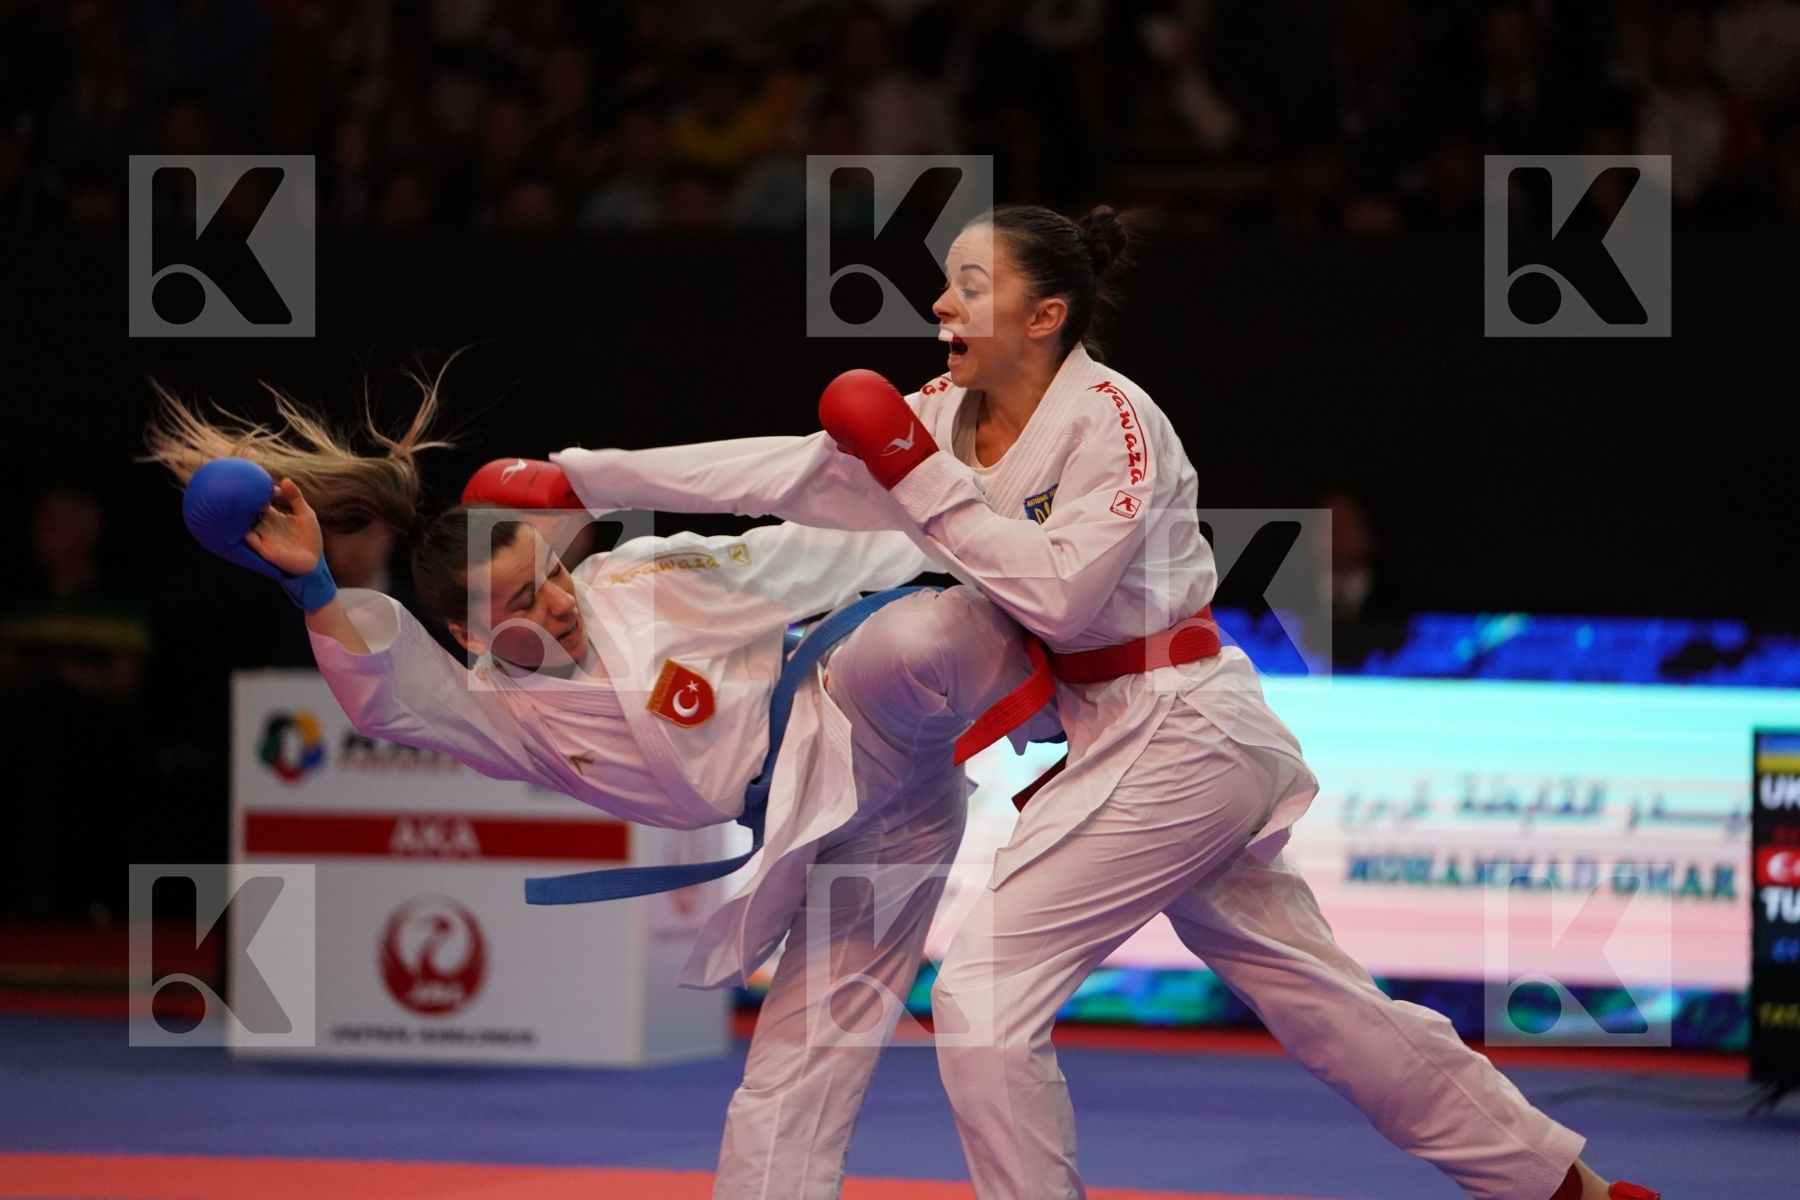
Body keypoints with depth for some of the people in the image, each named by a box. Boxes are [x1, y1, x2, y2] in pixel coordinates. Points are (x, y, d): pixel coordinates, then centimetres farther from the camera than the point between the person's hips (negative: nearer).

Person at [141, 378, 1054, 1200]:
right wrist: (313, 585, -36)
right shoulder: (504, 717, -5)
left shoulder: (646, 578, -6)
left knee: (907, 644, -35)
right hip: (806, 851, 2)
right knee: (785, 1084, 2)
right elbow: (390, 693, -23)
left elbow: (802, 560, 2)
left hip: (861, 741, -2)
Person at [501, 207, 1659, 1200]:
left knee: (986, 993, -12)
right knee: (1319, 999, 15)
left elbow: (1056, 592, -23)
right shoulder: (951, 416, 6)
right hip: (1129, 740, 8)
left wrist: (924, 481, -21)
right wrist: (577, 478, -6)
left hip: (1172, 739, -8)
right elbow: (784, 471, 1)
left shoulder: (1112, 419, -16)